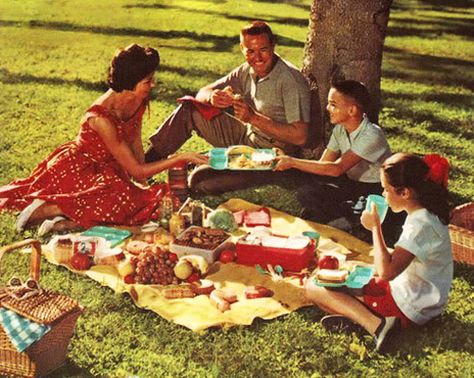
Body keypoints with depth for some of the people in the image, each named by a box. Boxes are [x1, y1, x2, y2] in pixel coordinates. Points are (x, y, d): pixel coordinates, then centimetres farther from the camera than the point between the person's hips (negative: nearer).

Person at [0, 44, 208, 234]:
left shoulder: (138, 101, -9)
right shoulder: (101, 118, -31)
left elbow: (135, 143, 6)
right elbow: (136, 170, -26)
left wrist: (142, 184, -2)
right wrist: (181, 158, -25)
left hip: (104, 168, 8)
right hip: (75, 169, -8)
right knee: (124, 199, -32)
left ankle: (70, 222, -15)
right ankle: (46, 209, -20)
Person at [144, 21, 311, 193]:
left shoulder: (291, 80, -22)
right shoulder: (247, 71, 1)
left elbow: (300, 137, -28)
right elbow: (203, 93, 5)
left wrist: (253, 117, -31)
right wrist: (212, 97, -22)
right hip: (245, 136, 7)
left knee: (200, 180, -24)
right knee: (189, 109, -1)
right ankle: (147, 161, 5)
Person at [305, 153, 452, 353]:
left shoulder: (421, 224, -25)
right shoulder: (428, 214, 5)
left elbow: (386, 272, -29)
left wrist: (375, 227, -20)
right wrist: (387, 254, 4)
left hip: (408, 307, -10)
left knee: (313, 288, -11)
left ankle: (376, 324, -22)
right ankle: (356, 312, -8)